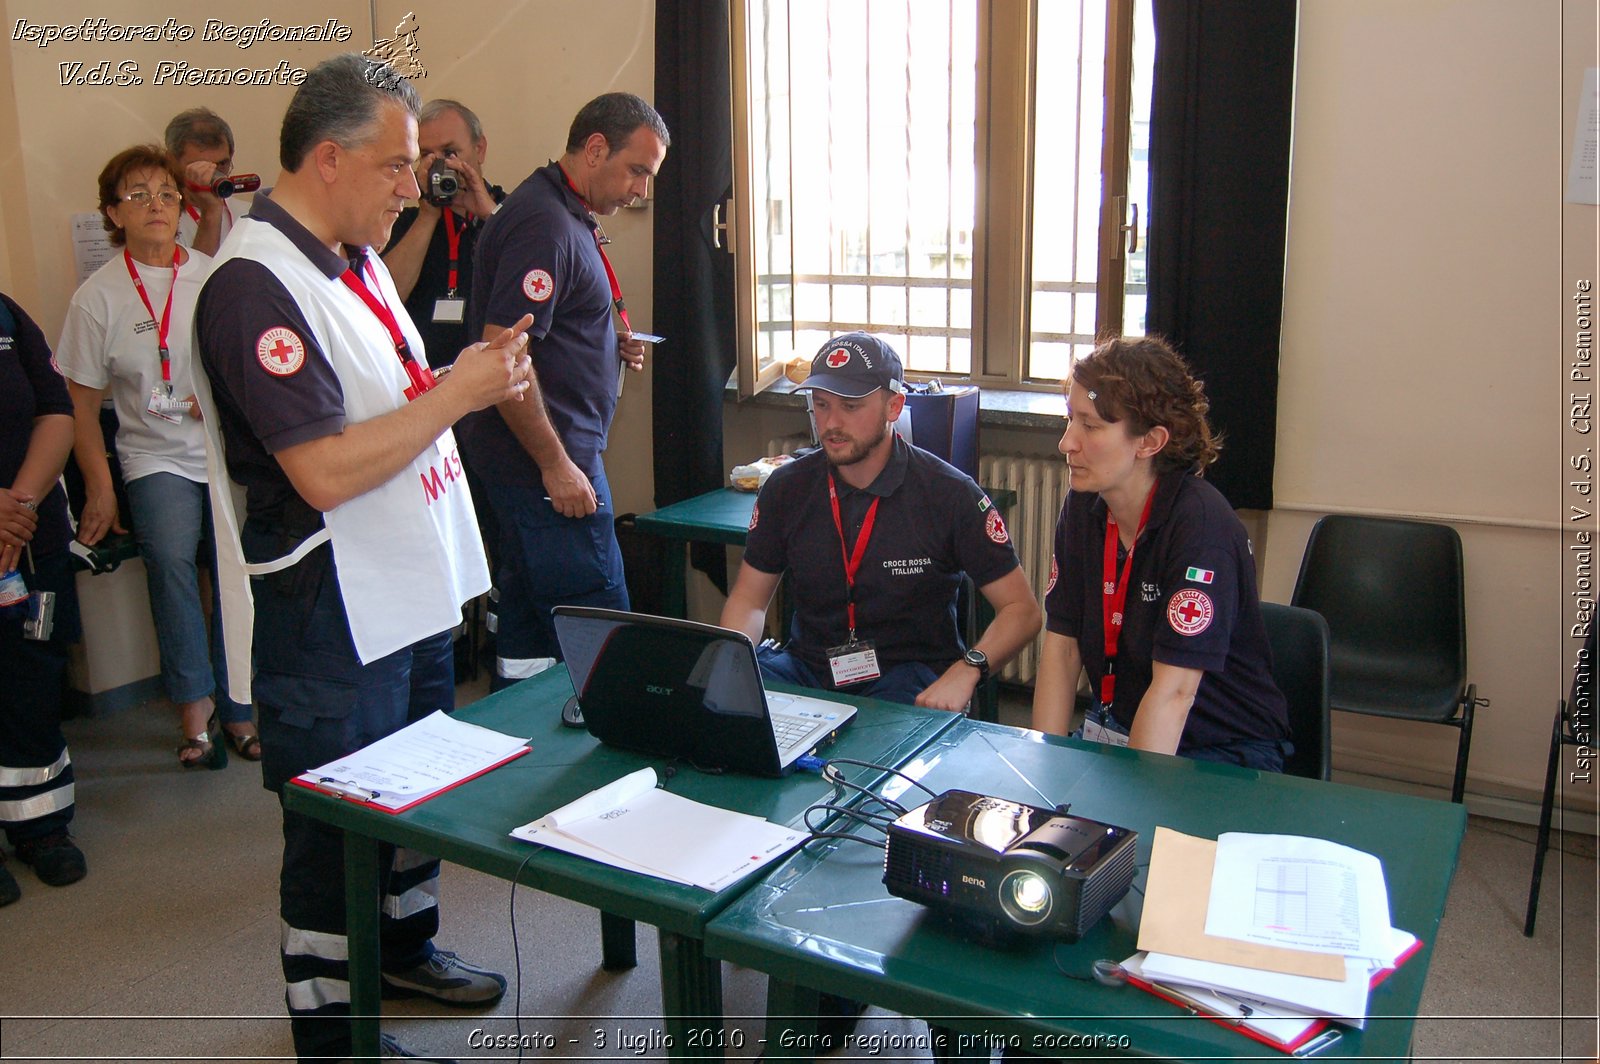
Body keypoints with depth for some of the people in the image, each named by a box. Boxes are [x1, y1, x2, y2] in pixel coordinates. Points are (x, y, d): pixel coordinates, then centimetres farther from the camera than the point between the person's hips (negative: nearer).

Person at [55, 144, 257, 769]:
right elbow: (81, 407, 4)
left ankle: (236, 710, 18)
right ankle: (194, 703, -14)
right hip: (156, 459, -1)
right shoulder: (98, 296, 1)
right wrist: (100, 490, -2)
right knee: (169, 557, -26)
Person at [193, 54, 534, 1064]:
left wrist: (474, 365, 5)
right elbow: (325, 473, -28)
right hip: (332, 619, -10)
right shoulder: (255, 284, -22)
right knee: (339, 827, 7)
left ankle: (406, 947, 46)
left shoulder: (357, 258, 9)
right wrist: (462, 389, -22)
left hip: (414, 591, 10)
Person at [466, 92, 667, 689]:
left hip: (536, 461, 11)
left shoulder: (568, 215, 16)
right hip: (545, 461, -11)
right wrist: (556, 465, -20)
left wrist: (611, 347, 10)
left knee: (527, 636, 16)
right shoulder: (545, 224, -16)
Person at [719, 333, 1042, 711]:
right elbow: (748, 598, 11)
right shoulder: (786, 488, 2)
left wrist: (964, 672, -23)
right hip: (807, 664, 4)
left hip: (909, 678, -3)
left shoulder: (949, 494, -9)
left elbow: (1021, 609, -5)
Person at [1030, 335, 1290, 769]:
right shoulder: (1082, 509, 0)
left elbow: (1174, 690, -24)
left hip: (1223, 751, -5)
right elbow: (1061, 645, -2)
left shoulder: (1201, 524, -21)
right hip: (1115, 731, 6)